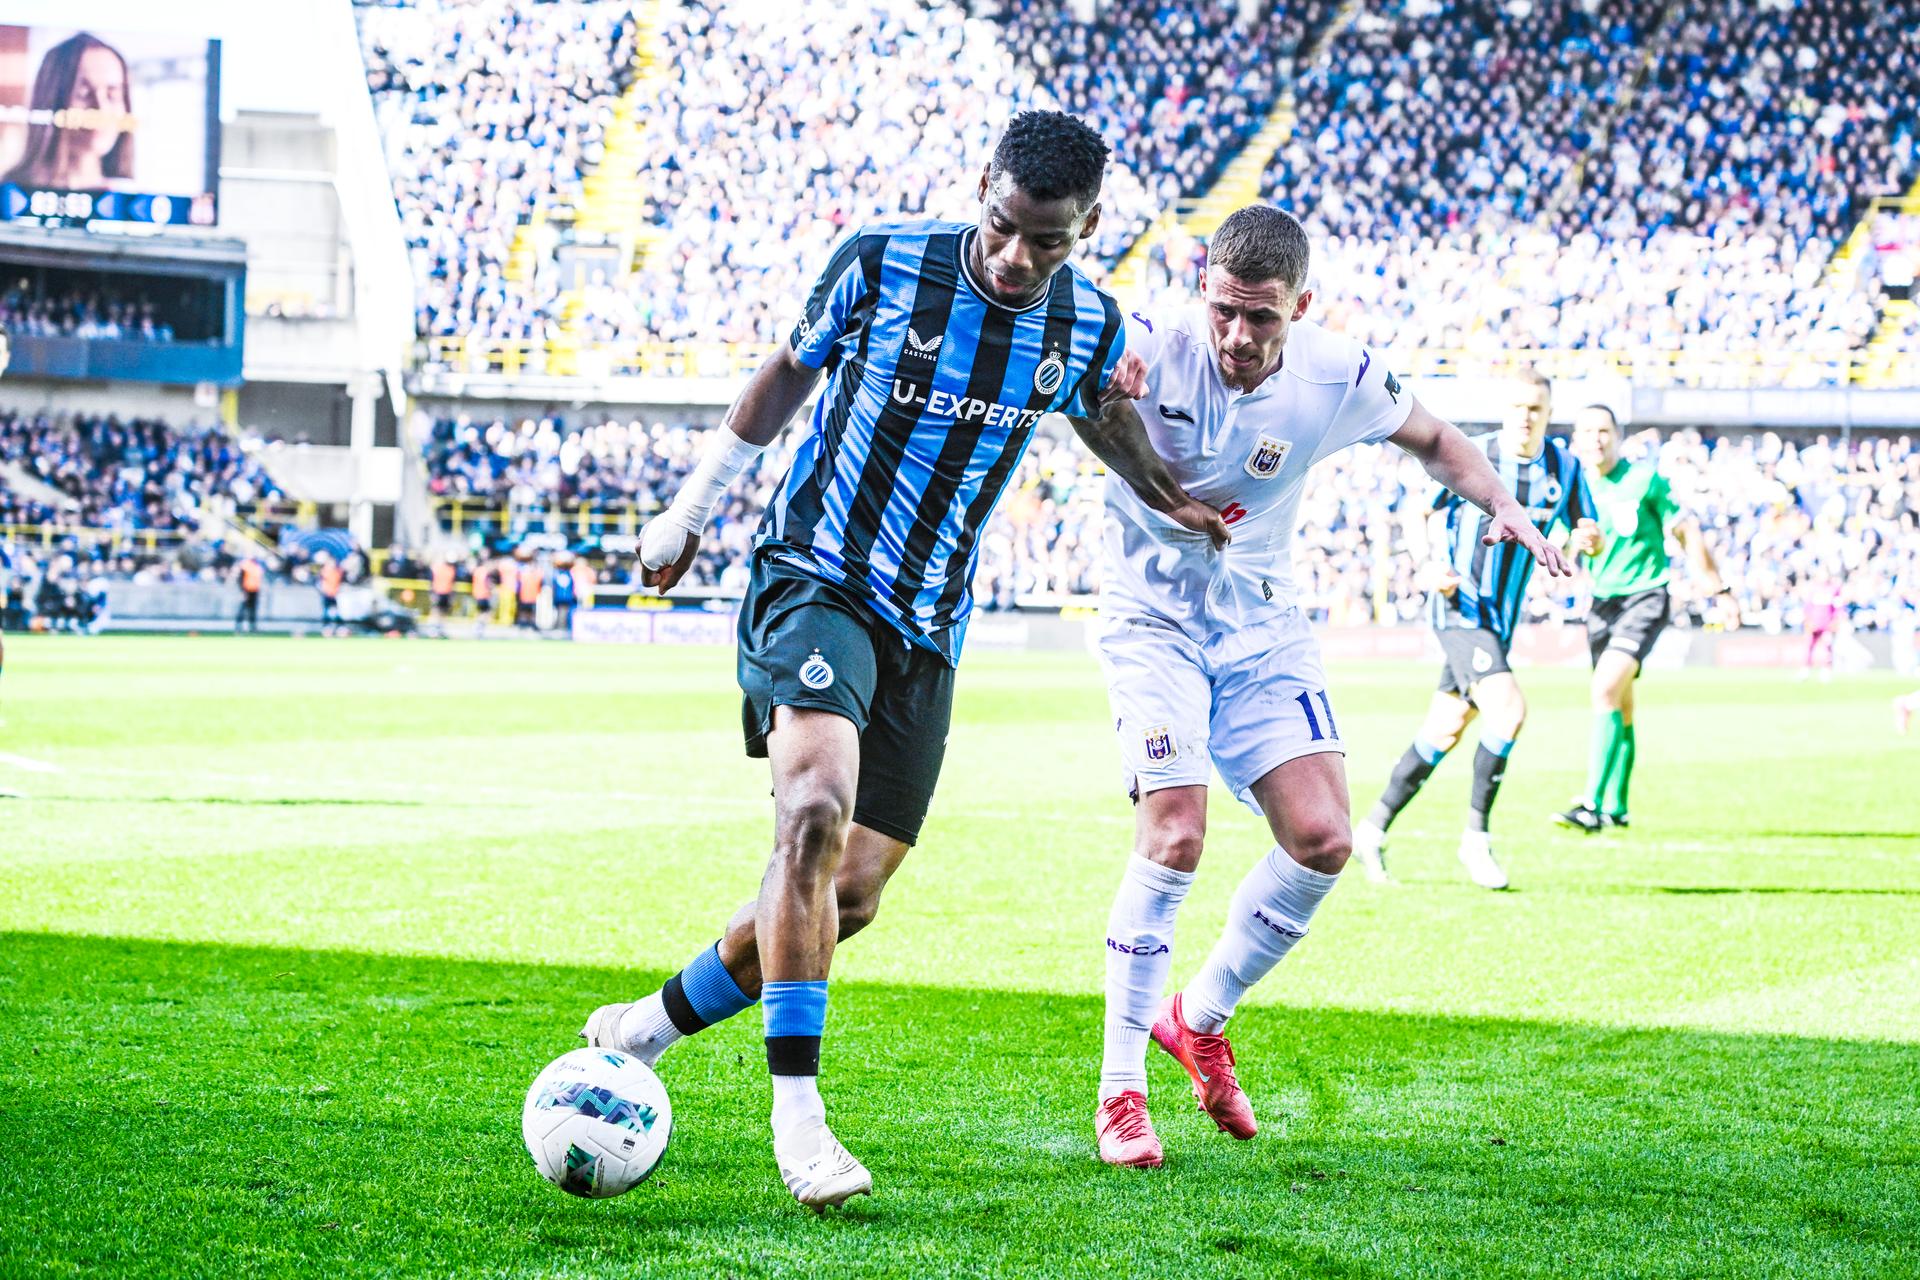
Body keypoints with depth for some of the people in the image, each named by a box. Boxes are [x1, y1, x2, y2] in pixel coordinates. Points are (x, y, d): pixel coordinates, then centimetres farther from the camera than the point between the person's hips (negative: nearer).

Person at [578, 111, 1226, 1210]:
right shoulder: (880, 263, -11)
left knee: (852, 891, 1)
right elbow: (789, 373, 7)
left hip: (929, 627, 4)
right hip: (814, 580, -4)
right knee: (816, 810, -29)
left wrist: (1174, 501, 18)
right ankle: (797, 1103, -22)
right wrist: (692, 507, 12)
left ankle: (657, 1023, 24)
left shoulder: (1088, 324, -1)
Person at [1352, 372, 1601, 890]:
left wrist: (1590, 538, -17)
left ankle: (1373, 828, 24)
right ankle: (1475, 836, -12)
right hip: (1459, 608, -6)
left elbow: (1588, 539, 7)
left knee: (1445, 731, 11)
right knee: (1508, 709, -23)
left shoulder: (1564, 467, 2)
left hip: (1502, 615, 6)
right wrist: (1432, 565, -16)